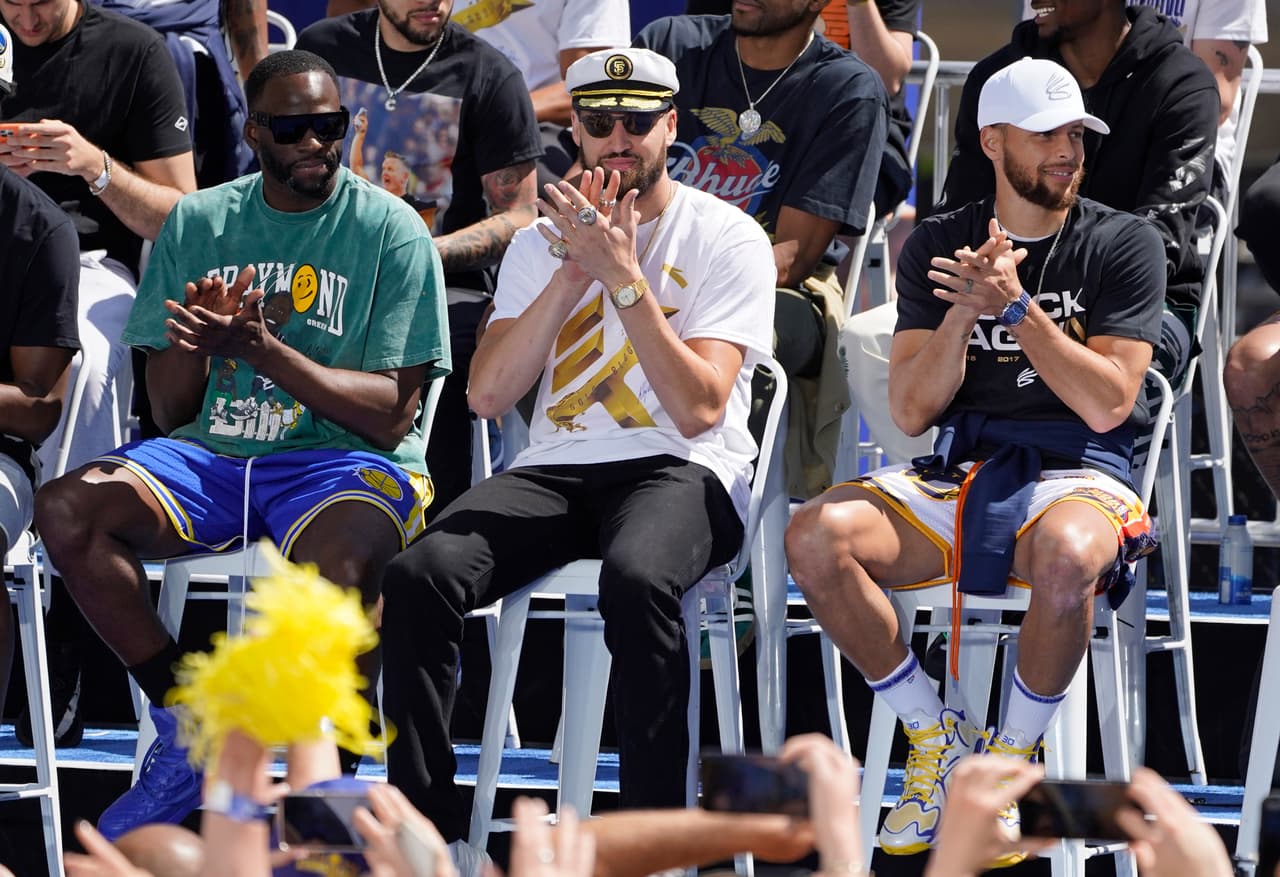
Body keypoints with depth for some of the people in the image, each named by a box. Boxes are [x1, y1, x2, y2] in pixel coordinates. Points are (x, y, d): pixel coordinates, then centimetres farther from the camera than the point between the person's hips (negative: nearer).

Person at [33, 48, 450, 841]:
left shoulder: (391, 231, -1)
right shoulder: (199, 224, 11)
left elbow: (393, 413, -8)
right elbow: (170, 410, 10)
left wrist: (260, 344, -18)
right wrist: (192, 343, -14)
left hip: (344, 459, -4)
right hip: (212, 454, 4)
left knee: (335, 559, -40)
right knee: (67, 511, -24)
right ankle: (187, 731, -9)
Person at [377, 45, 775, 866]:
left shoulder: (728, 238, 1)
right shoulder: (544, 241, 15)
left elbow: (698, 409, -11)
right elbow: (488, 394, 2)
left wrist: (622, 274, -14)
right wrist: (574, 273, -6)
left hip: (683, 472, -4)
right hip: (556, 467, 4)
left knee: (635, 578, -40)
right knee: (418, 576, -25)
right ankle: (432, 831, -19)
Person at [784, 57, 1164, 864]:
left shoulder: (1123, 244, 2)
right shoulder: (939, 246, 10)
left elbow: (1108, 403, -9)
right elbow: (911, 410, 2)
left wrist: (1016, 307, -16)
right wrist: (962, 314, -14)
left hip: (1076, 473, -3)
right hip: (956, 471, 3)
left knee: (1065, 556, -41)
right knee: (814, 538, -26)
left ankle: (1014, 758, -15)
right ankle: (936, 736, -6)